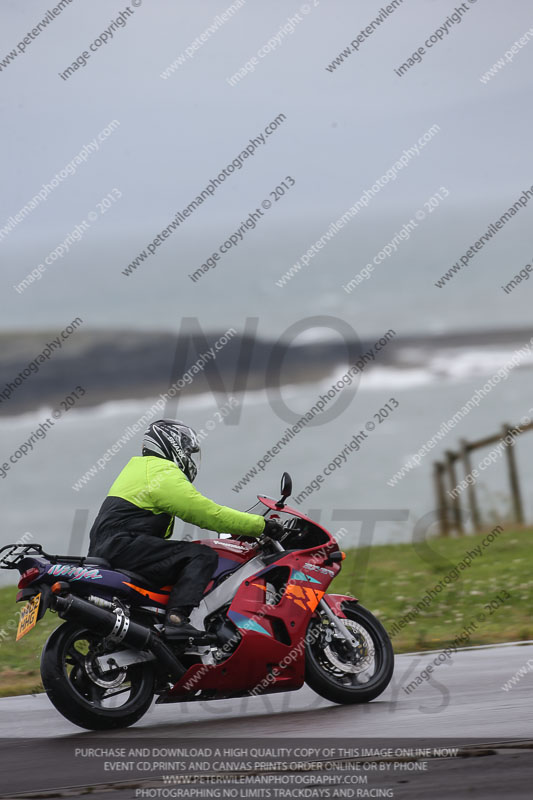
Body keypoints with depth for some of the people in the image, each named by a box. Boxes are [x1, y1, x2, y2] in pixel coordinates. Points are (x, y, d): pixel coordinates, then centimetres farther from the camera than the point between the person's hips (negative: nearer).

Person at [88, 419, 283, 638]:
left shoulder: (140, 467, 26)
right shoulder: (165, 474, -7)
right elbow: (208, 514, -11)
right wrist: (261, 525, -5)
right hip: (124, 544, -11)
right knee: (203, 556, -18)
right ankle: (176, 618, -35)